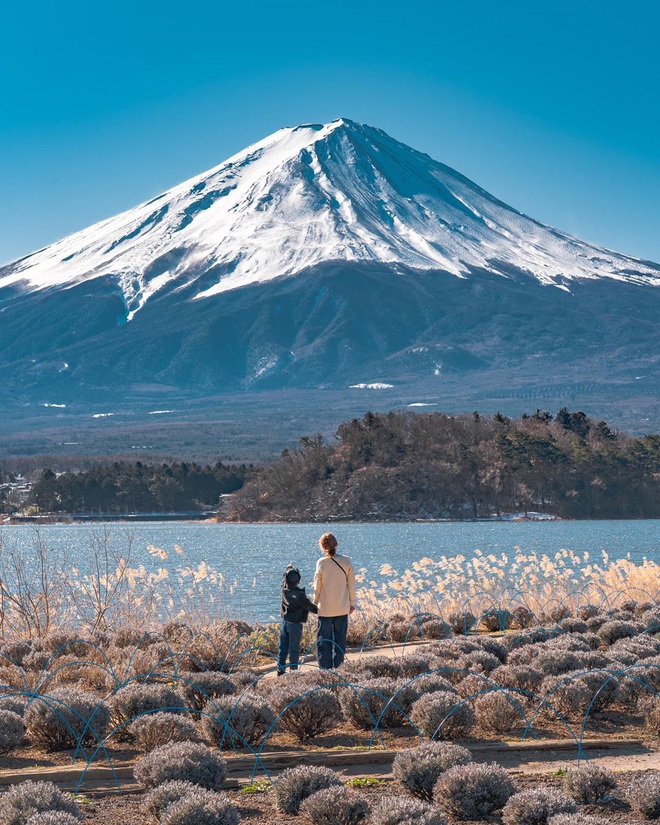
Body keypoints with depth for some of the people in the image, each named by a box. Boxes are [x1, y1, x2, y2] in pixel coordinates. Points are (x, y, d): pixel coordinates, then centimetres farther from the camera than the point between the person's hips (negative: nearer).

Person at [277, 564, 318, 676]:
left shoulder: (284, 589, -6)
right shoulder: (298, 594, -22)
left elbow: (284, 580, 15)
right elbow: (309, 606, -17)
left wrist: (289, 569, 30)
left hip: (284, 622, 6)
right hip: (295, 624, -6)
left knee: (283, 648, 12)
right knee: (294, 649, 3)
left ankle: (280, 669, 16)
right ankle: (293, 670, 8)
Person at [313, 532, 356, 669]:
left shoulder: (321, 563, -11)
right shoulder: (346, 561, -6)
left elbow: (317, 586, -4)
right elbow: (351, 584, 1)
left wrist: (315, 603, 10)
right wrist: (352, 603, 13)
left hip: (325, 608, -2)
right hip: (342, 608, 2)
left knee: (324, 640, 5)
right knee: (340, 639, 11)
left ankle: (325, 668, 4)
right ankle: (338, 667, 13)